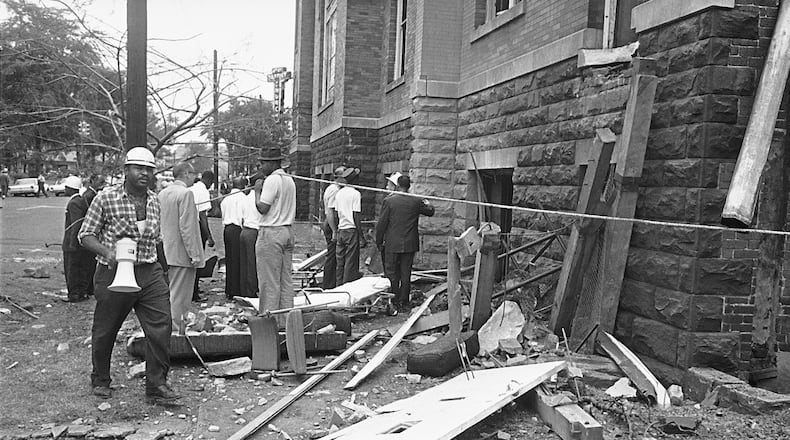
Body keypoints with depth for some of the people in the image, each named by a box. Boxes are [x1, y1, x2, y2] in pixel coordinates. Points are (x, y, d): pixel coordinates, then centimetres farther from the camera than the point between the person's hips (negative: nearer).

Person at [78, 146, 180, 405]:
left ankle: (156, 386, 6)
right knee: (104, 332, 12)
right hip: (114, 274, -3)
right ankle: (100, 381, 35)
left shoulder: (154, 201, 8)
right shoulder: (106, 199, -7)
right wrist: (108, 252, -21)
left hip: (150, 274, 4)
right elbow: (85, 235, -4)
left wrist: (151, 260, 13)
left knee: (161, 327, -6)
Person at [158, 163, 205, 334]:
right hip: (182, 254, -9)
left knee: (170, 294, 17)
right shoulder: (185, 193, -15)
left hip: (167, 253, 9)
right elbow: (187, 227, -20)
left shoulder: (162, 193, 11)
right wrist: (194, 254, -17)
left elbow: (158, 223, 18)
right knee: (179, 297, -4)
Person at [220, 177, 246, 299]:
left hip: (226, 229, 8)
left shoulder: (225, 198, 16)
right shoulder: (241, 196, -8)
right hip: (236, 229, -8)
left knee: (229, 260, 12)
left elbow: (223, 217, 17)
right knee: (237, 261, -4)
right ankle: (235, 292, -3)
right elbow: (242, 217, -14)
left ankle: (228, 290, 16)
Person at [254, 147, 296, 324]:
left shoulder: (272, 180, -13)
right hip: (288, 231, 9)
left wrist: (257, 190, -3)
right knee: (286, 280, 11)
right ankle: (286, 320, 16)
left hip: (271, 232, -9)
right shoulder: (290, 180, 14)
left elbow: (262, 208, -17)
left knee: (269, 281, -2)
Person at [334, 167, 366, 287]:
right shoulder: (355, 194, -9)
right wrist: (361, 238, -11)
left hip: (340, 230, 6)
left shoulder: (339, 193, 10)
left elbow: (336, 214, 12)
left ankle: (339, 286, 16)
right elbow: (356, 217, -13)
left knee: (340, 262, 11)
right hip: (352, 230, -6)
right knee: (350, 263, -1)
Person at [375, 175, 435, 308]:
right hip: (410, 244, 2)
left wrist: (379, 241, 3)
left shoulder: (389, 201, -10)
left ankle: (393, 300, 8)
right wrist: (428, 204, 36)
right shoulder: (416, 202, -3)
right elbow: (430, 212, 15)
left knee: (391, 272, 7)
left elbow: (381, 223, -7)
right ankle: (403, 300, 15)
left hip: (392, 244, -2)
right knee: (406, 273, 10)